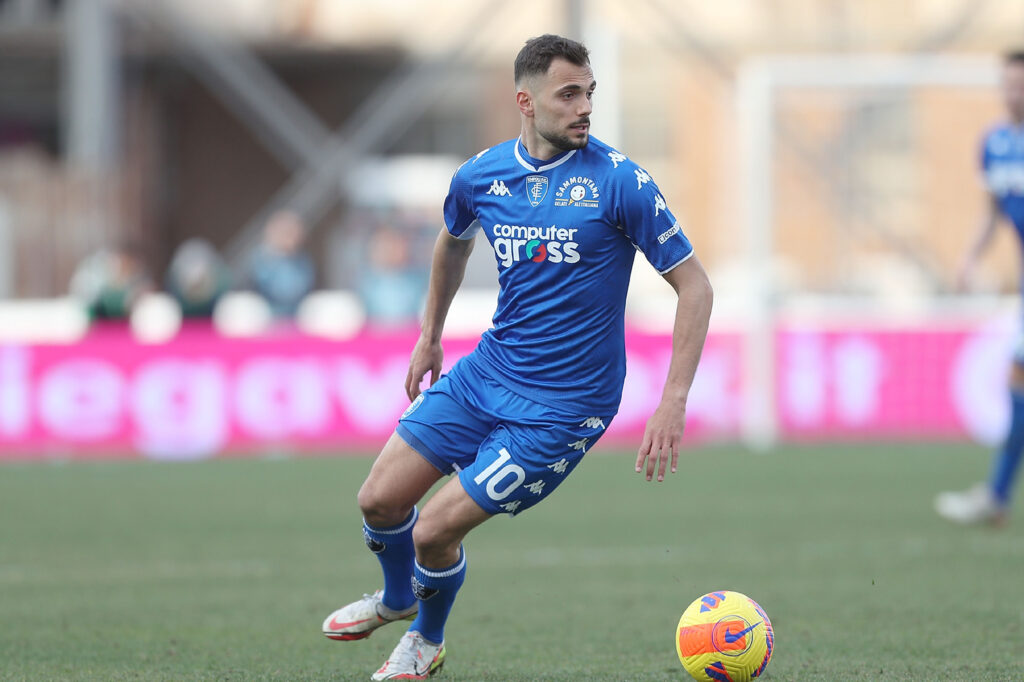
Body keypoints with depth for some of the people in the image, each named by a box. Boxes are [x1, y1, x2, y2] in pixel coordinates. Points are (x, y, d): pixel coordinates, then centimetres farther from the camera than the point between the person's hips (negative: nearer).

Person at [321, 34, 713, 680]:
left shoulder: (619, 181, -16)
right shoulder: (481, 175, -2)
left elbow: (694, 286, -13)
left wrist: (673, 404, -18)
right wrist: (430, 333, 27)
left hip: (562, 405, -5)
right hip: (488, 369, 5)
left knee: (433, 531, -8)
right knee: (380, 499, 4)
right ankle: (397, 598, 39)